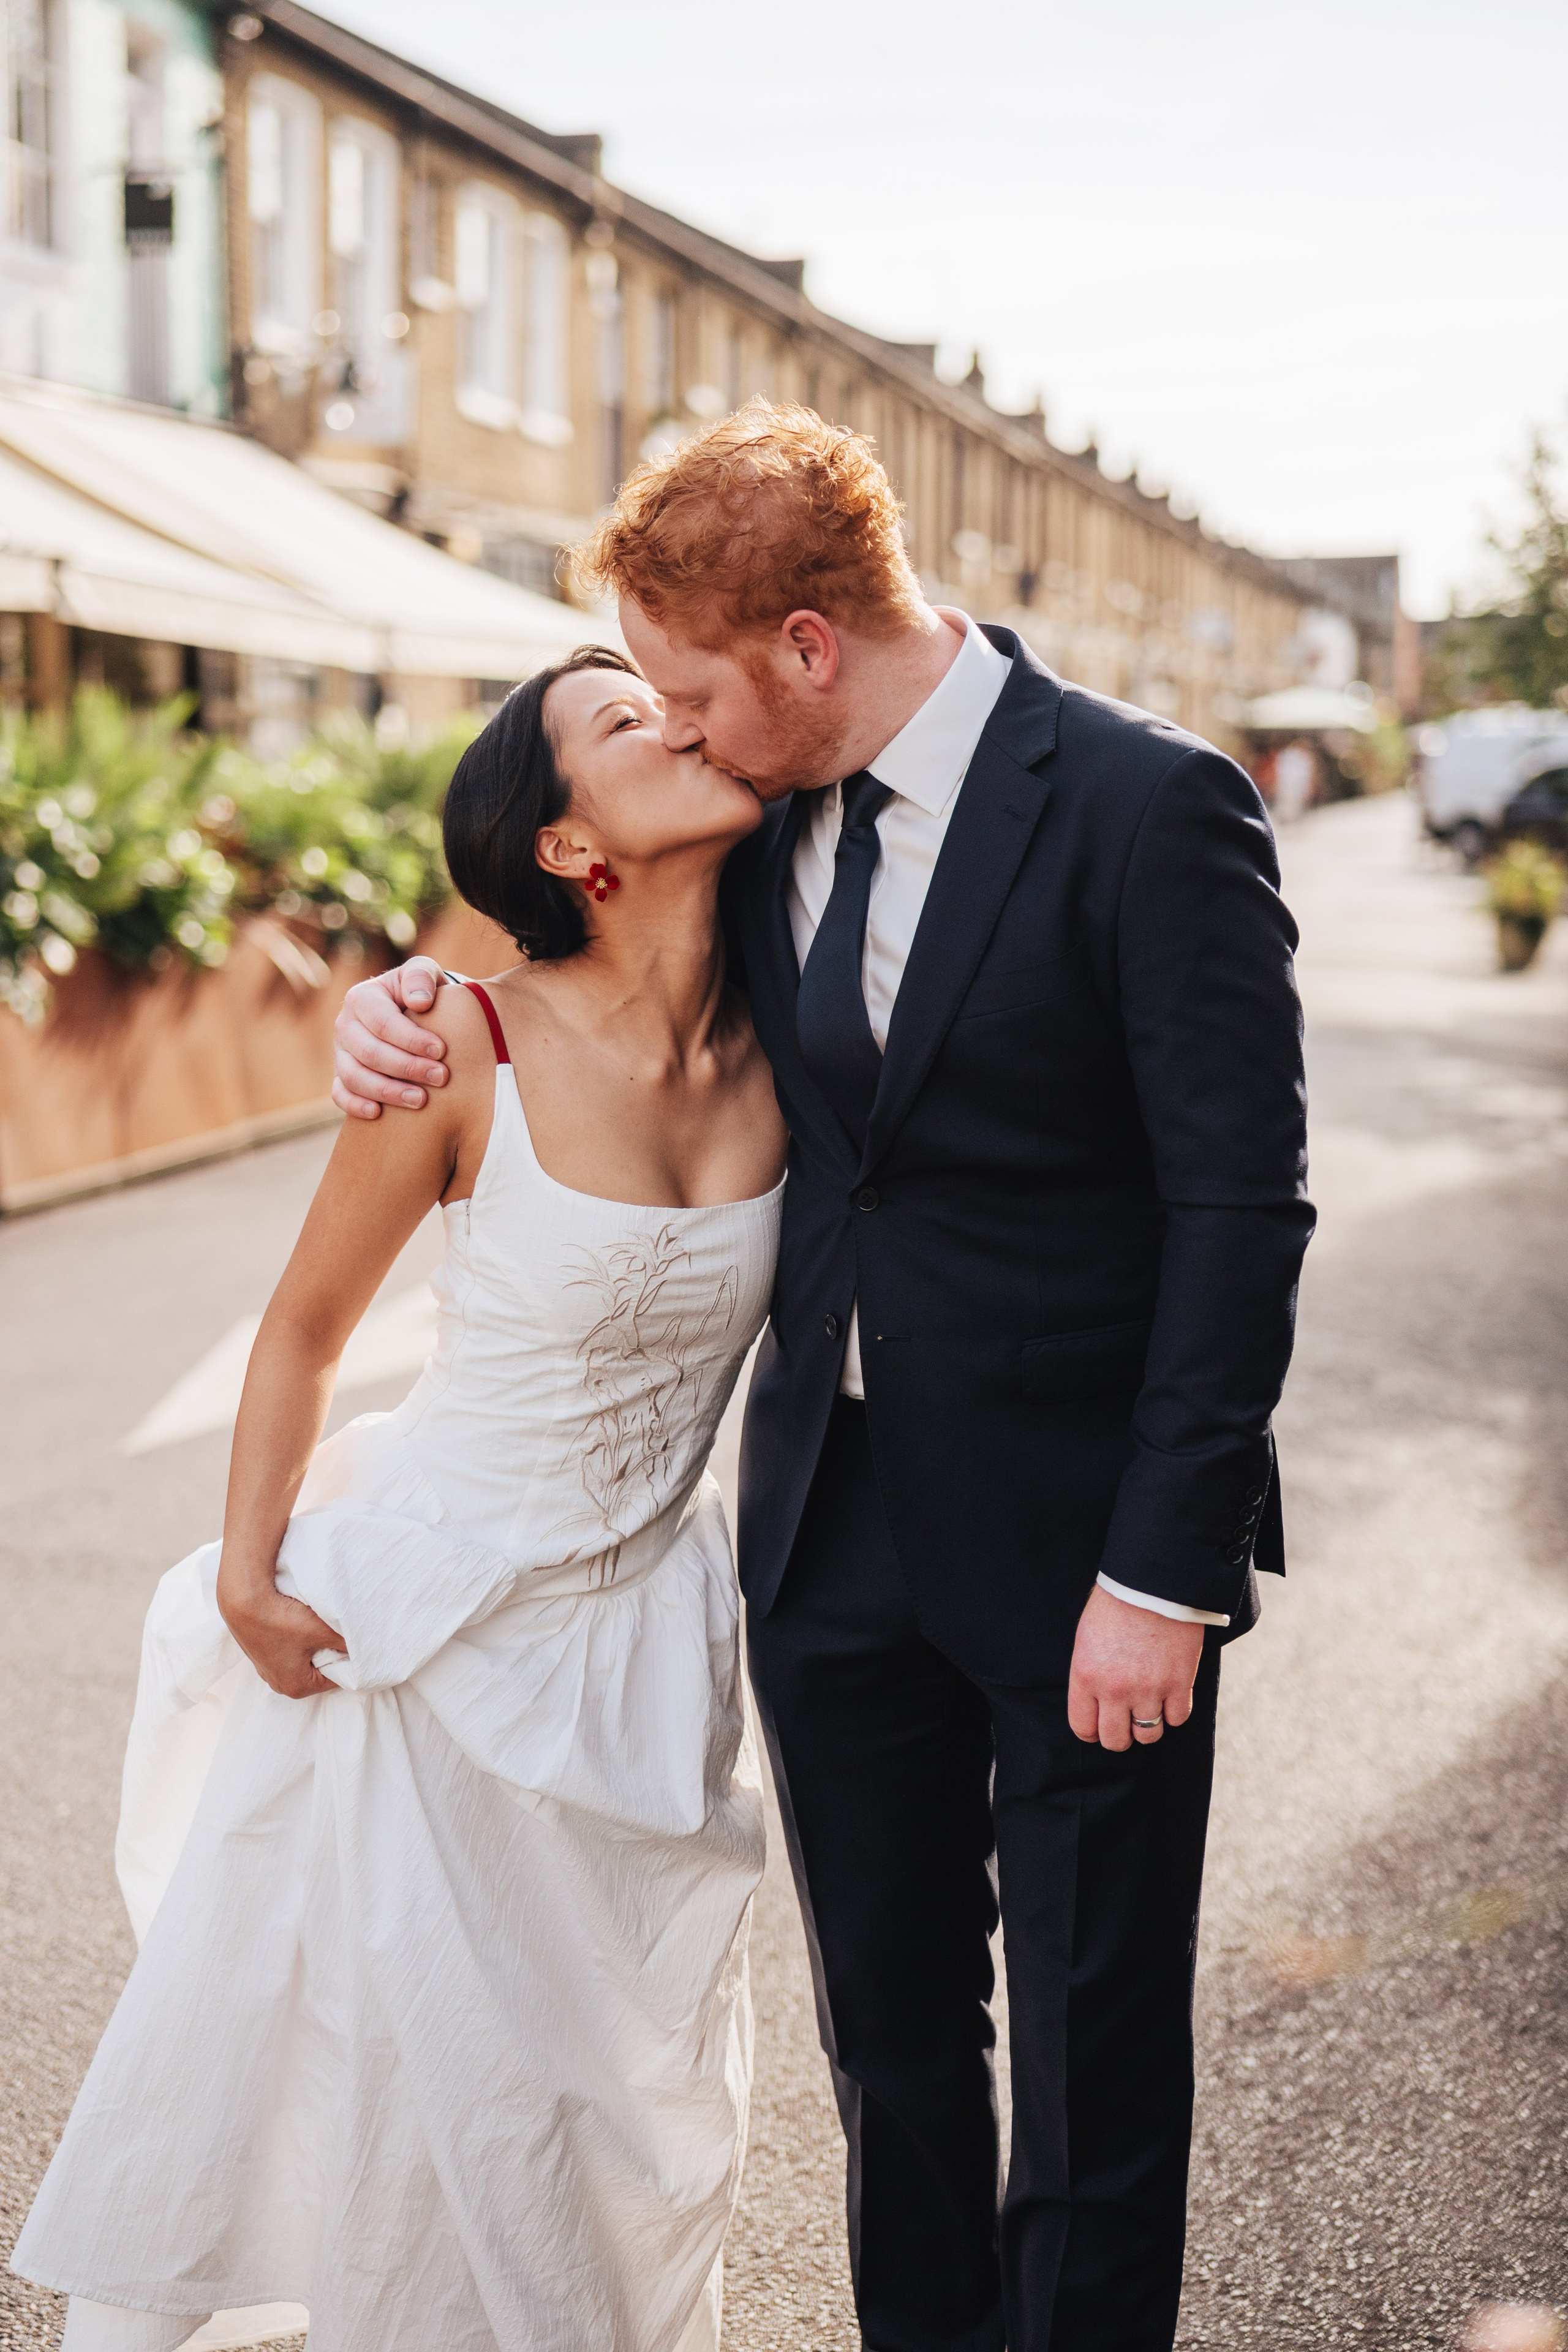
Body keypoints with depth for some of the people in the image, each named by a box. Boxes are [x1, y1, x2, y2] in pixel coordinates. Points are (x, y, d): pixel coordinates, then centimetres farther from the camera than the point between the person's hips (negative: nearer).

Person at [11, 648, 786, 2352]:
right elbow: (306, 1327, -6)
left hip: (645, 1627, 4)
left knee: (633, 2069, 16)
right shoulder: (467, 1052, -19)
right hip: (424, 1618, -4)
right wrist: (247, 1571, -7)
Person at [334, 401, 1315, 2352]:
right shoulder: (770, 812, 3)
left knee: (1093, 2046, 9)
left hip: (1077, 1537, -5)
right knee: (888, 2031, 18)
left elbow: (1239, 1207, -16)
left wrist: (1161, 1565, -18)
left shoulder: (1149, 812, -15)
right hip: (835, 1529, 6)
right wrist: (414, 999, 1)